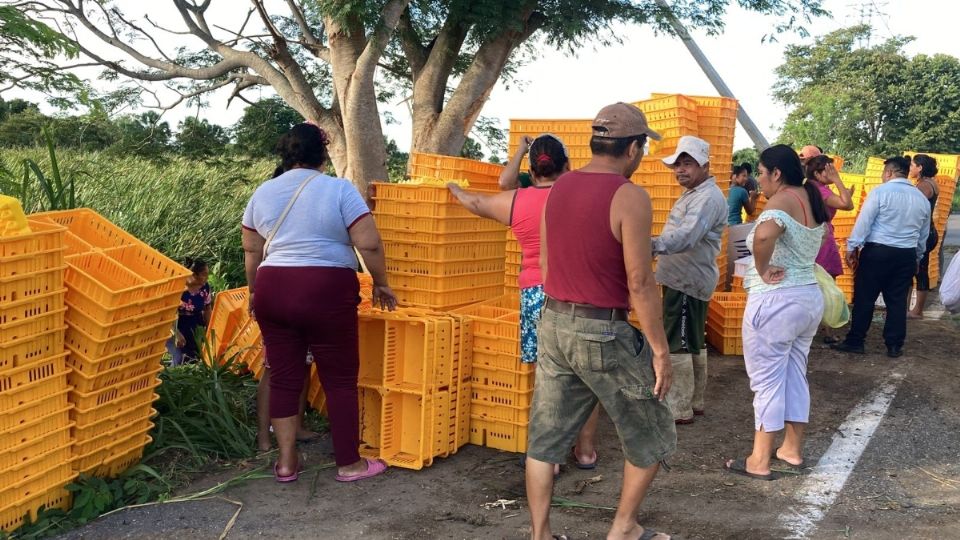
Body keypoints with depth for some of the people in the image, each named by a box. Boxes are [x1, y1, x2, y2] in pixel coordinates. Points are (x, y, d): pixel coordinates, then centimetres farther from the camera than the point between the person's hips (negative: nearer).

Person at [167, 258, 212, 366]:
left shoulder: (205, 287, -7)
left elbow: (207, 309, 6)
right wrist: (177, 334, -23)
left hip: (194, 328, 5)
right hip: (175, 326, -5)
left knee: (194, 358, 1)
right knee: (179, 361, -14)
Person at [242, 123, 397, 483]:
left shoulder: (262, 193, 9)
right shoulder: (339, 189, -6)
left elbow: (252, 251, 16)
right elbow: (369, 245, -11)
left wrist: (255, 292, 29)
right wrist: (381, 284, 3)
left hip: (272, 290, 5)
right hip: (326, 292, -4)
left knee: (284, 377, 12)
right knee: (340, 378, 6)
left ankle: (286, 462, 18)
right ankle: (349, 464, 14)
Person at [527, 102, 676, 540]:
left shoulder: (559, 188, 6)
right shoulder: (629, 197, -15)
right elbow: (640, 283, -16)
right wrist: (660, 350, -10)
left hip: (553, 323, 7)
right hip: (604, 332, -7)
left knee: (546, 437, 13)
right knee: (651, 435, 15)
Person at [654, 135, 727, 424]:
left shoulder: (708, 198, -20)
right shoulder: (693, 194, 16)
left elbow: (686, 236, -37)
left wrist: (651, 245, -51)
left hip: (687, 282, -11)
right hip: (684, 279, 11)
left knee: (678, 345, -6)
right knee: (692, 344, 17)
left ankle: (678, 409, 1)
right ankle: (693, 402, 28)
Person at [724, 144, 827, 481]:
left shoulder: (782, 201, -19)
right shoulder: (811, 200, 9)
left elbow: (764, 235, -41)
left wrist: (763, 271, -25)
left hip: (775, 301, -9)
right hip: (810, 296, 9)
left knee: (767, 380, -1)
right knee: (795, 375, 17)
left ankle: (759, 462, 7)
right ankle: (792, 449, 28)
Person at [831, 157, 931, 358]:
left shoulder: (880, 192, -7)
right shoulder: (922, 199, 11)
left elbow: (864, 222, -10)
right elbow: (923, 235, 19)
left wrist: (852, 248, -5)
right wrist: (917, 258, 29)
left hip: (877, 251, -5)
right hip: (906, 255, 5)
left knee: (864, 298, 2)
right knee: (897, 301, 10)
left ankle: (855, 342, 6)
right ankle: (894, 346, 13)